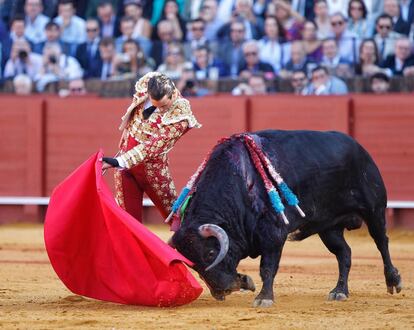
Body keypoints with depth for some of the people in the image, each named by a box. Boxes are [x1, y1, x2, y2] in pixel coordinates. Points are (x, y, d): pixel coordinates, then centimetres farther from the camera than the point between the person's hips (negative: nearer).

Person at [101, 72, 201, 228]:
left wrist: (119, 162, -33)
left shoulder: (180, 116, -23)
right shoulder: (145, 85, -9)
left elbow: (153, 145, -27)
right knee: (128, 215, 6)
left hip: (152, 167, -4)